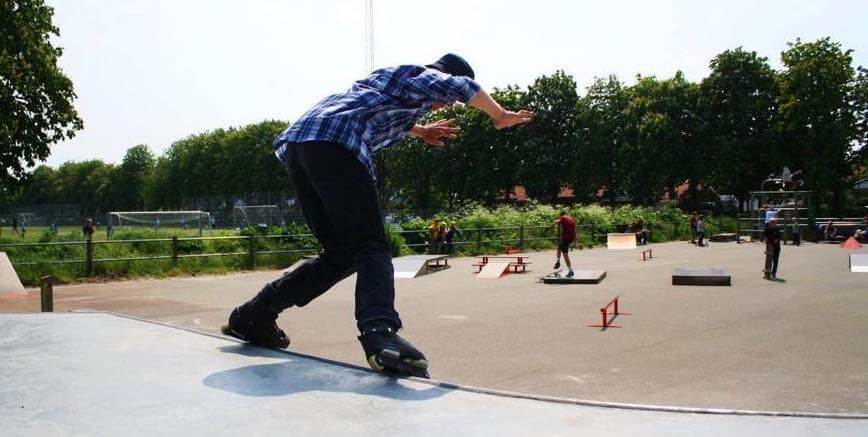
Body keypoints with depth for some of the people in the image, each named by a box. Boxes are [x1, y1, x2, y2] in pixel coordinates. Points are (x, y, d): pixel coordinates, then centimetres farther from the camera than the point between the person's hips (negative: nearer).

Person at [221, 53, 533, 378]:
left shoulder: (389, 76, 37)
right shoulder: (423, 76, 13)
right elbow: (462, 86, -9)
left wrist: (419, 131, 61)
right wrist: (501, 117, 5)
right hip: (335, 145, -8)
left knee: (341, 254, 12)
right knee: (371, 247, -14)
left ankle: (253, 315, 14)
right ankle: (380, 333, -38)